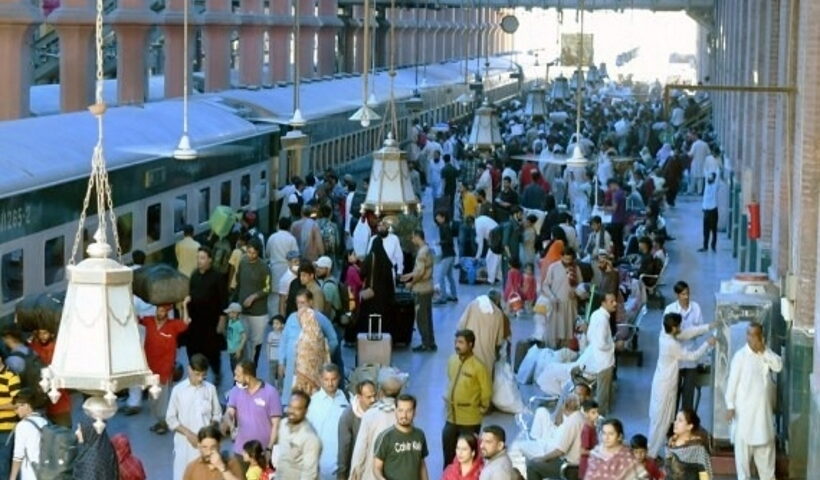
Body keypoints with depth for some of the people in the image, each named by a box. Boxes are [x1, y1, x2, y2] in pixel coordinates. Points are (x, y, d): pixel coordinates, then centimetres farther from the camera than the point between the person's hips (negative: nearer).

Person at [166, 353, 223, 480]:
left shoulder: (211, 389, 1)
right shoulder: (178, 390, -5)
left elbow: (217, 414, 7)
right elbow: (170, 419, -2)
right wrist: (188, 433, -14)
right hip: (185, 443, -1)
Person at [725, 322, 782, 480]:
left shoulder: (766, 354, 6)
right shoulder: (740, 356, -11)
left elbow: (778, 366, -9)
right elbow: (733, 381, -10)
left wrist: (764, 351, -16)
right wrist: (730, 405, -12)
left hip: (763, 407, 5)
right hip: (745, 407, -5)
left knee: (766, 442, 13)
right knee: (743, 443, 0)